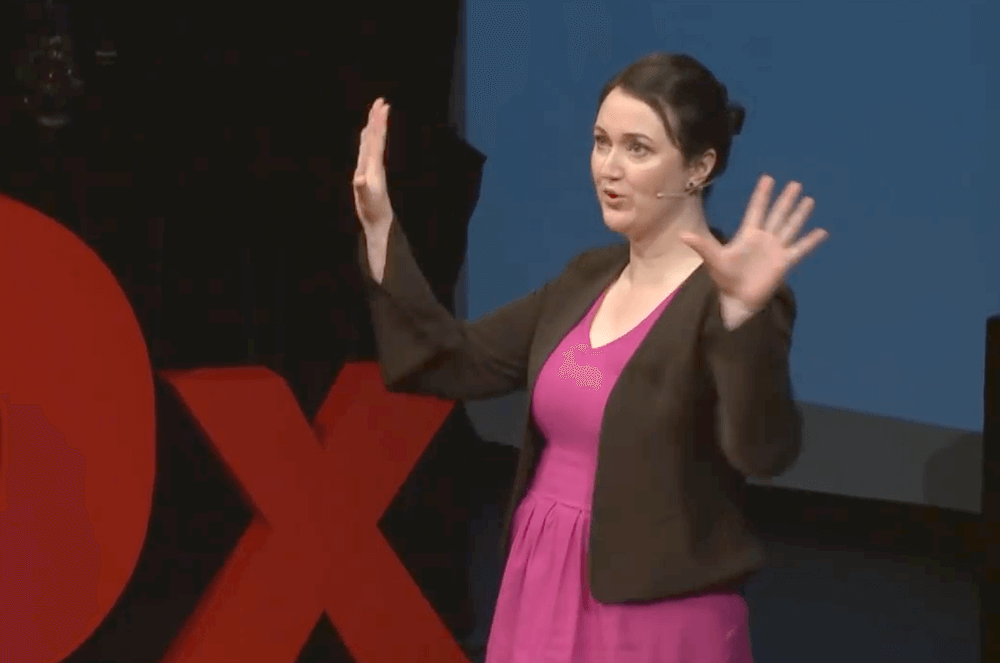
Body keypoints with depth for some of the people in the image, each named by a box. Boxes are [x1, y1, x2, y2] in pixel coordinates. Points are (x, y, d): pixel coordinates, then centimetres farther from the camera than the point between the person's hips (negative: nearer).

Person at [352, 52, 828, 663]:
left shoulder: (724, 298, -14)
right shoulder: (590, 277, 9)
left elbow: (764, 450, -30)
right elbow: (452, 363, 12)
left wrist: (741, 311, -44)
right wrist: (379, 224, 8)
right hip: (541, 594, 7)